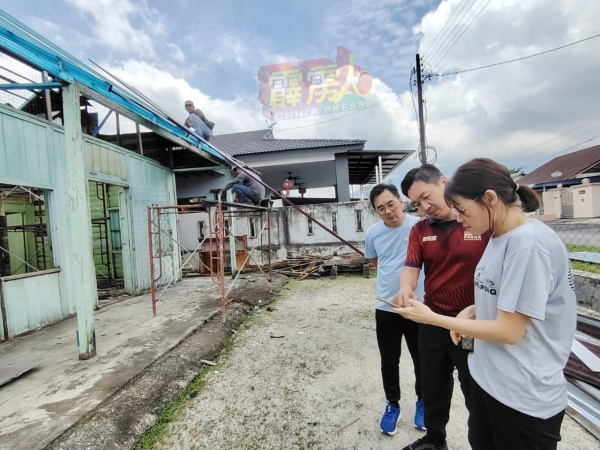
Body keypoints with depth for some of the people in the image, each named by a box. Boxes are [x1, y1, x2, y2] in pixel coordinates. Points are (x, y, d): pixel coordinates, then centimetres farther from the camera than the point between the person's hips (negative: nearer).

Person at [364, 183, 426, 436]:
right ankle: (393, 405, 40)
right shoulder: (373, 233, -3)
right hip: (386, 309, 2)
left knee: (422, 361, 18)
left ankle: (422, 402, 45)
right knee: (389, 362, 16)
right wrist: (393, 273, 4)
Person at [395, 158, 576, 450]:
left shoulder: (529, 242, -24)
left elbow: (509, 331, -24)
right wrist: (472, 311, -4)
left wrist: (432, 318, -17)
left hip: (525, 395, -8)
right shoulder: (500, 237, 3)